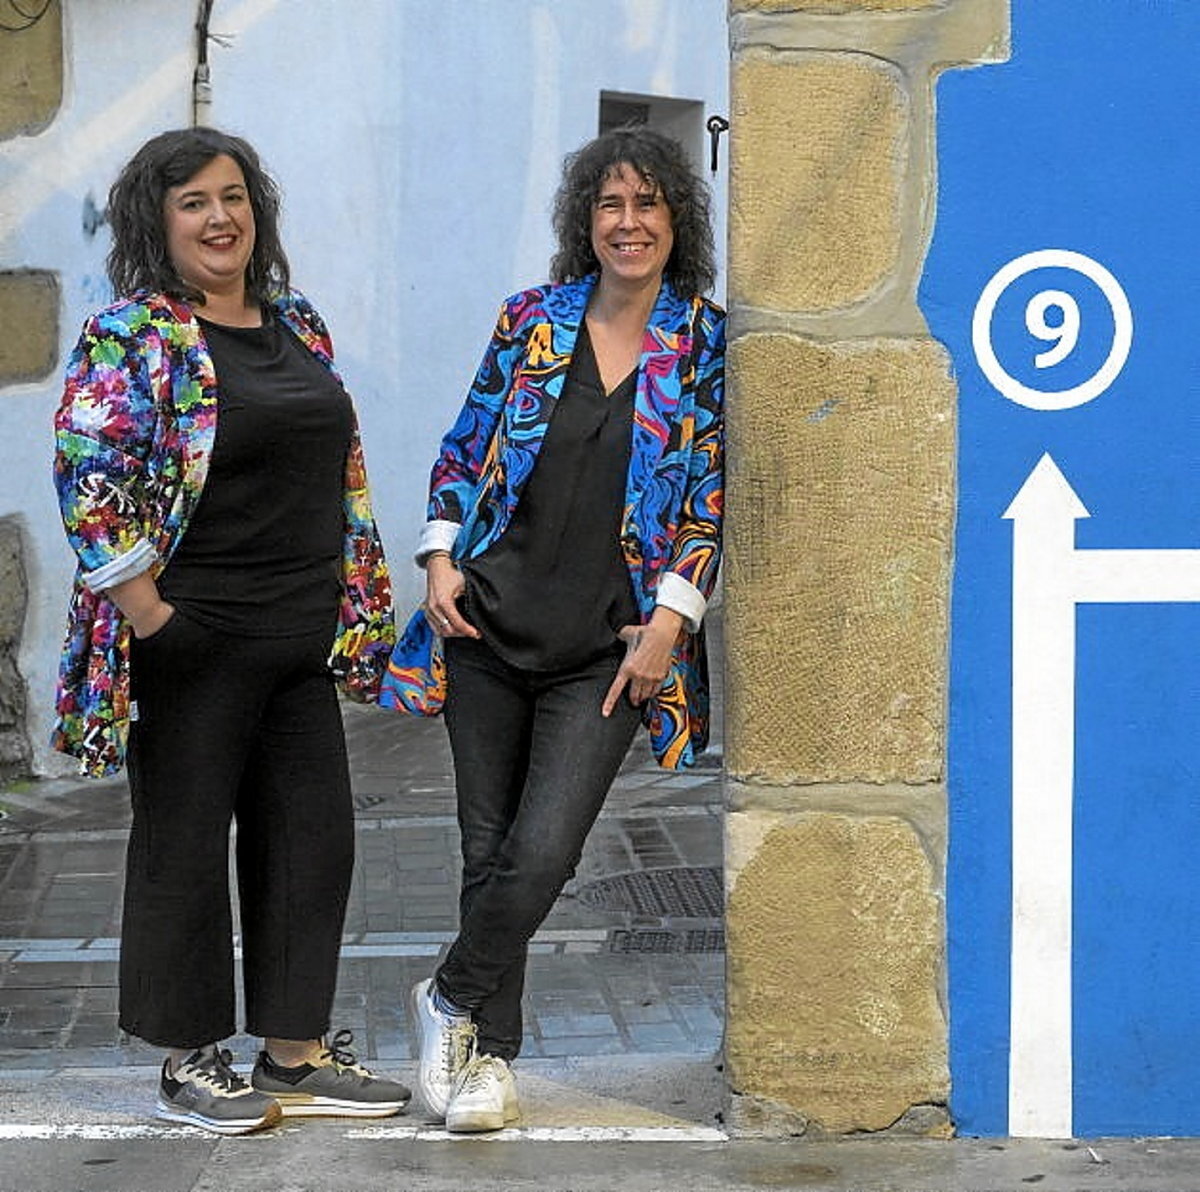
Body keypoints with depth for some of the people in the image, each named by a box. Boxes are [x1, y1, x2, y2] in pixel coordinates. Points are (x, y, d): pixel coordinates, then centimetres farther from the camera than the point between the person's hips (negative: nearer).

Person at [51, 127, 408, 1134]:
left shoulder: (297, 323, 13)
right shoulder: (130, 334, -9)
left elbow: (340, 468, 20)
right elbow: (89, 477, -15)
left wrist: (355, 600, 15)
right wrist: (144, 608, -17)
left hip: (301, 640, 7)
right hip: (193, 643, -7)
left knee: (312, 839, 9)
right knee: (186, 846, 4)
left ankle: (298, 1053, 21)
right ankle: (189, 1064, 17)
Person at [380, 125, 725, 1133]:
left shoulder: (705, 345, 0)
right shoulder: (532, 321, 6)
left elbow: (714, 500, -1)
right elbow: (465, 451, 12)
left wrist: (668, 620, -9)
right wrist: (441, 560, -1)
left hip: (606, 651, -2)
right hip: (489, 629, 2)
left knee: (541, 855, -11)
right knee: (488, 848, 7)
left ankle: (451, 1000, 15)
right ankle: (490, 1054, 21)